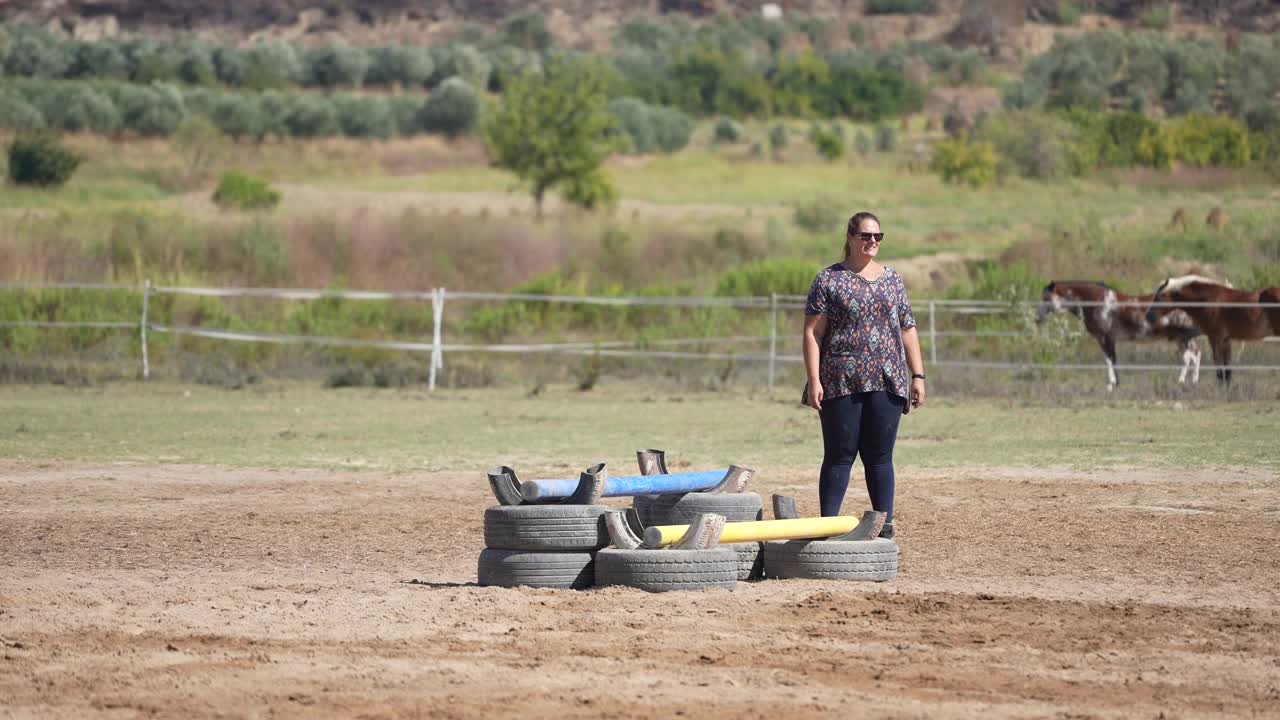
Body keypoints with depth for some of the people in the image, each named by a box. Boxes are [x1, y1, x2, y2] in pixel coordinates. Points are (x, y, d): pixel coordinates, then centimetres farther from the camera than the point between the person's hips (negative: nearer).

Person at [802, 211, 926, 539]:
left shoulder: (892, 279, 14)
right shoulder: (829, 279, 2)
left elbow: (908, 330, 15)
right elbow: (813, 332, -2)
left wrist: (918, 375, 7)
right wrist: (814, 380, -11)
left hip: (887, 382, 3)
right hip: (841, 384, -3)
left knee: (880, 456, 4)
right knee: (840, 455, -3)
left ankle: (885, 525, 7)